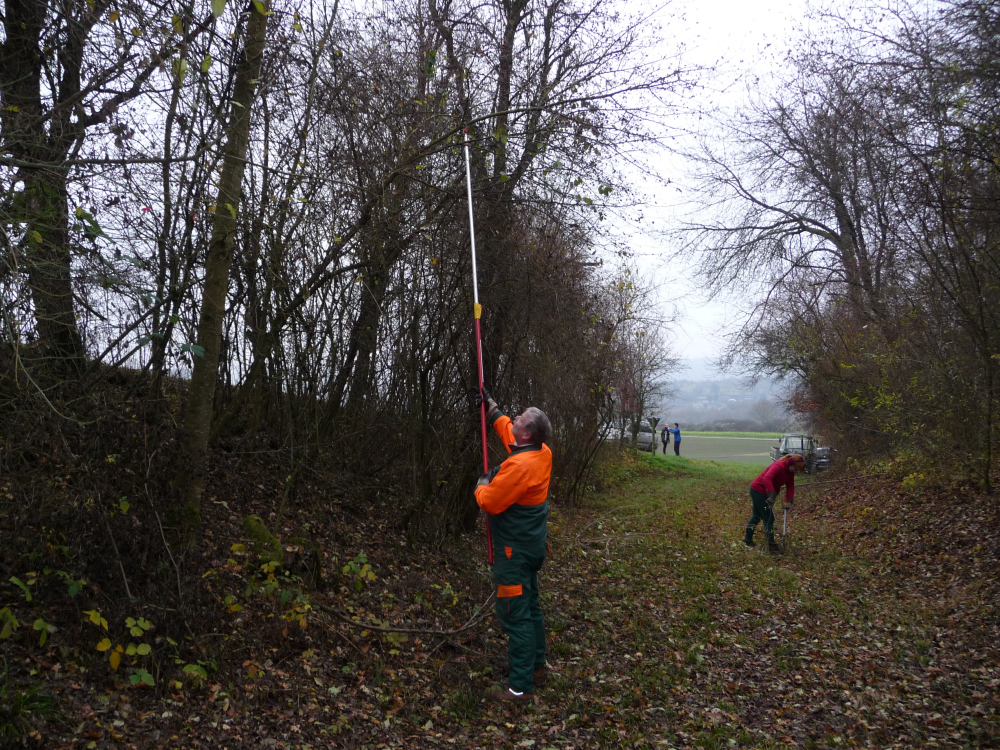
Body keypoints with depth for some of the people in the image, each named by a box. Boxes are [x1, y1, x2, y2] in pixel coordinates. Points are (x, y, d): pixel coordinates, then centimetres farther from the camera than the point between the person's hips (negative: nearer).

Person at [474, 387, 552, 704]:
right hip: (532, 543, 10)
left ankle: (521, 687, 7)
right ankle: (536, 668, 36)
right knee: (530, 606, 21)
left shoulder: (519, 465, -29)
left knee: (515, 615, -2)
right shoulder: (542, 452, -1)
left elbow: (489, 502, -22)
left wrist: (481, 486, -1)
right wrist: (491, 408, 24)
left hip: (515, 550, -10)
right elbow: (509, 432, 19)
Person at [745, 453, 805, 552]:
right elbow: (767, 478, -41)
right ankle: (771, 544, 2)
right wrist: (772, 496, -45)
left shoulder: (790, 471, 2)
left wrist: (789, 501, -9)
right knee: (769, 517, -6)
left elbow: (790, 486, 4)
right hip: (759, 491, -10)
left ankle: (748, 539, 29)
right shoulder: (779, 466, -27)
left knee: (757, 516, 18)